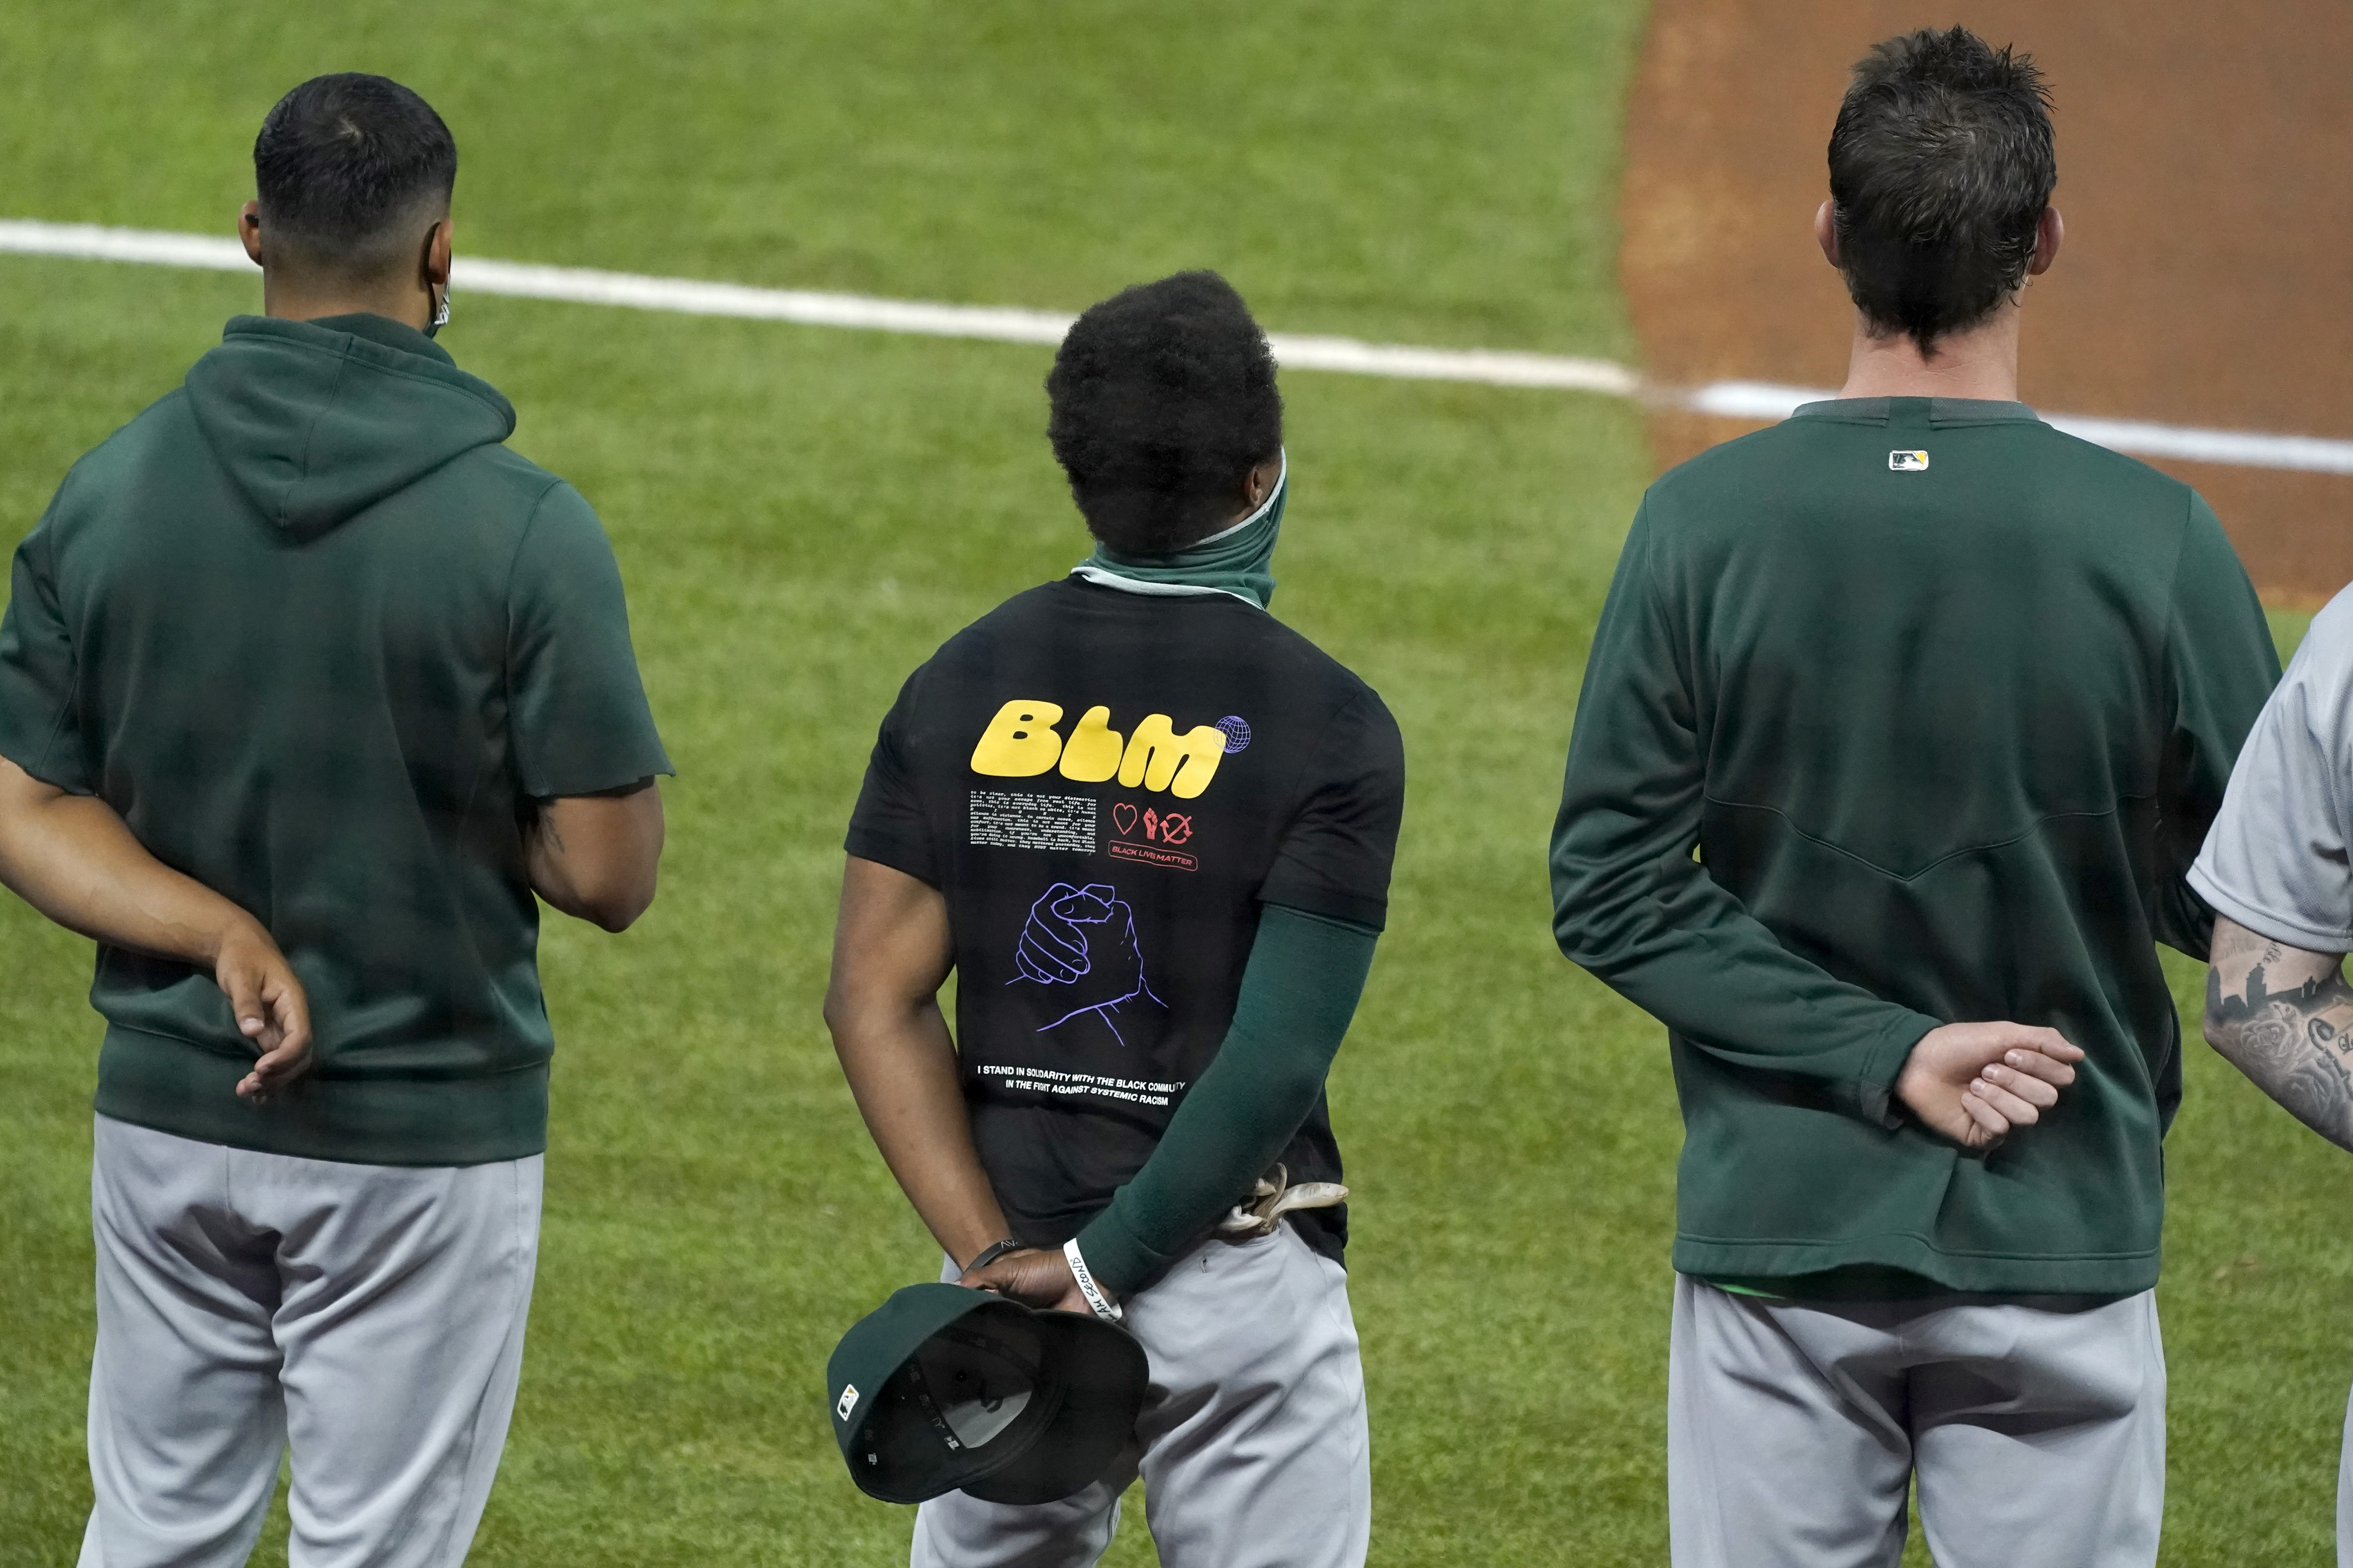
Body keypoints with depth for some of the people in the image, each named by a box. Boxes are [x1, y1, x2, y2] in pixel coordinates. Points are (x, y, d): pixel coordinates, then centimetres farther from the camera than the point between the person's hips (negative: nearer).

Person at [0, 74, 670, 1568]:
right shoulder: (524, 528, -16)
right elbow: (607, 872, -15)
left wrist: (224, 935, -12)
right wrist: (469, 781, 3)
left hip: (170, 1111, 4)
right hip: (424, 1130, -4)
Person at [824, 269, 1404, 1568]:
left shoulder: (964, 682, 2)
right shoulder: (1326, 724, -10)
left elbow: (876, 1001, -3)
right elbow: (1277, 1059, -17)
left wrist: (994, 1254, -7)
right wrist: (1105, 1266, -13)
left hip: (1009, 1255, 4)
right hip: (1236, 1281, -4)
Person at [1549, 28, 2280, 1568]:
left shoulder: (1704, 522, -7)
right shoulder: (2153, 540, -11)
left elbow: (1613, 890, -7)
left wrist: (1877, 1051, -7)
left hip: (1777, 1225, 1)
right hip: (2062, 1226, -1)